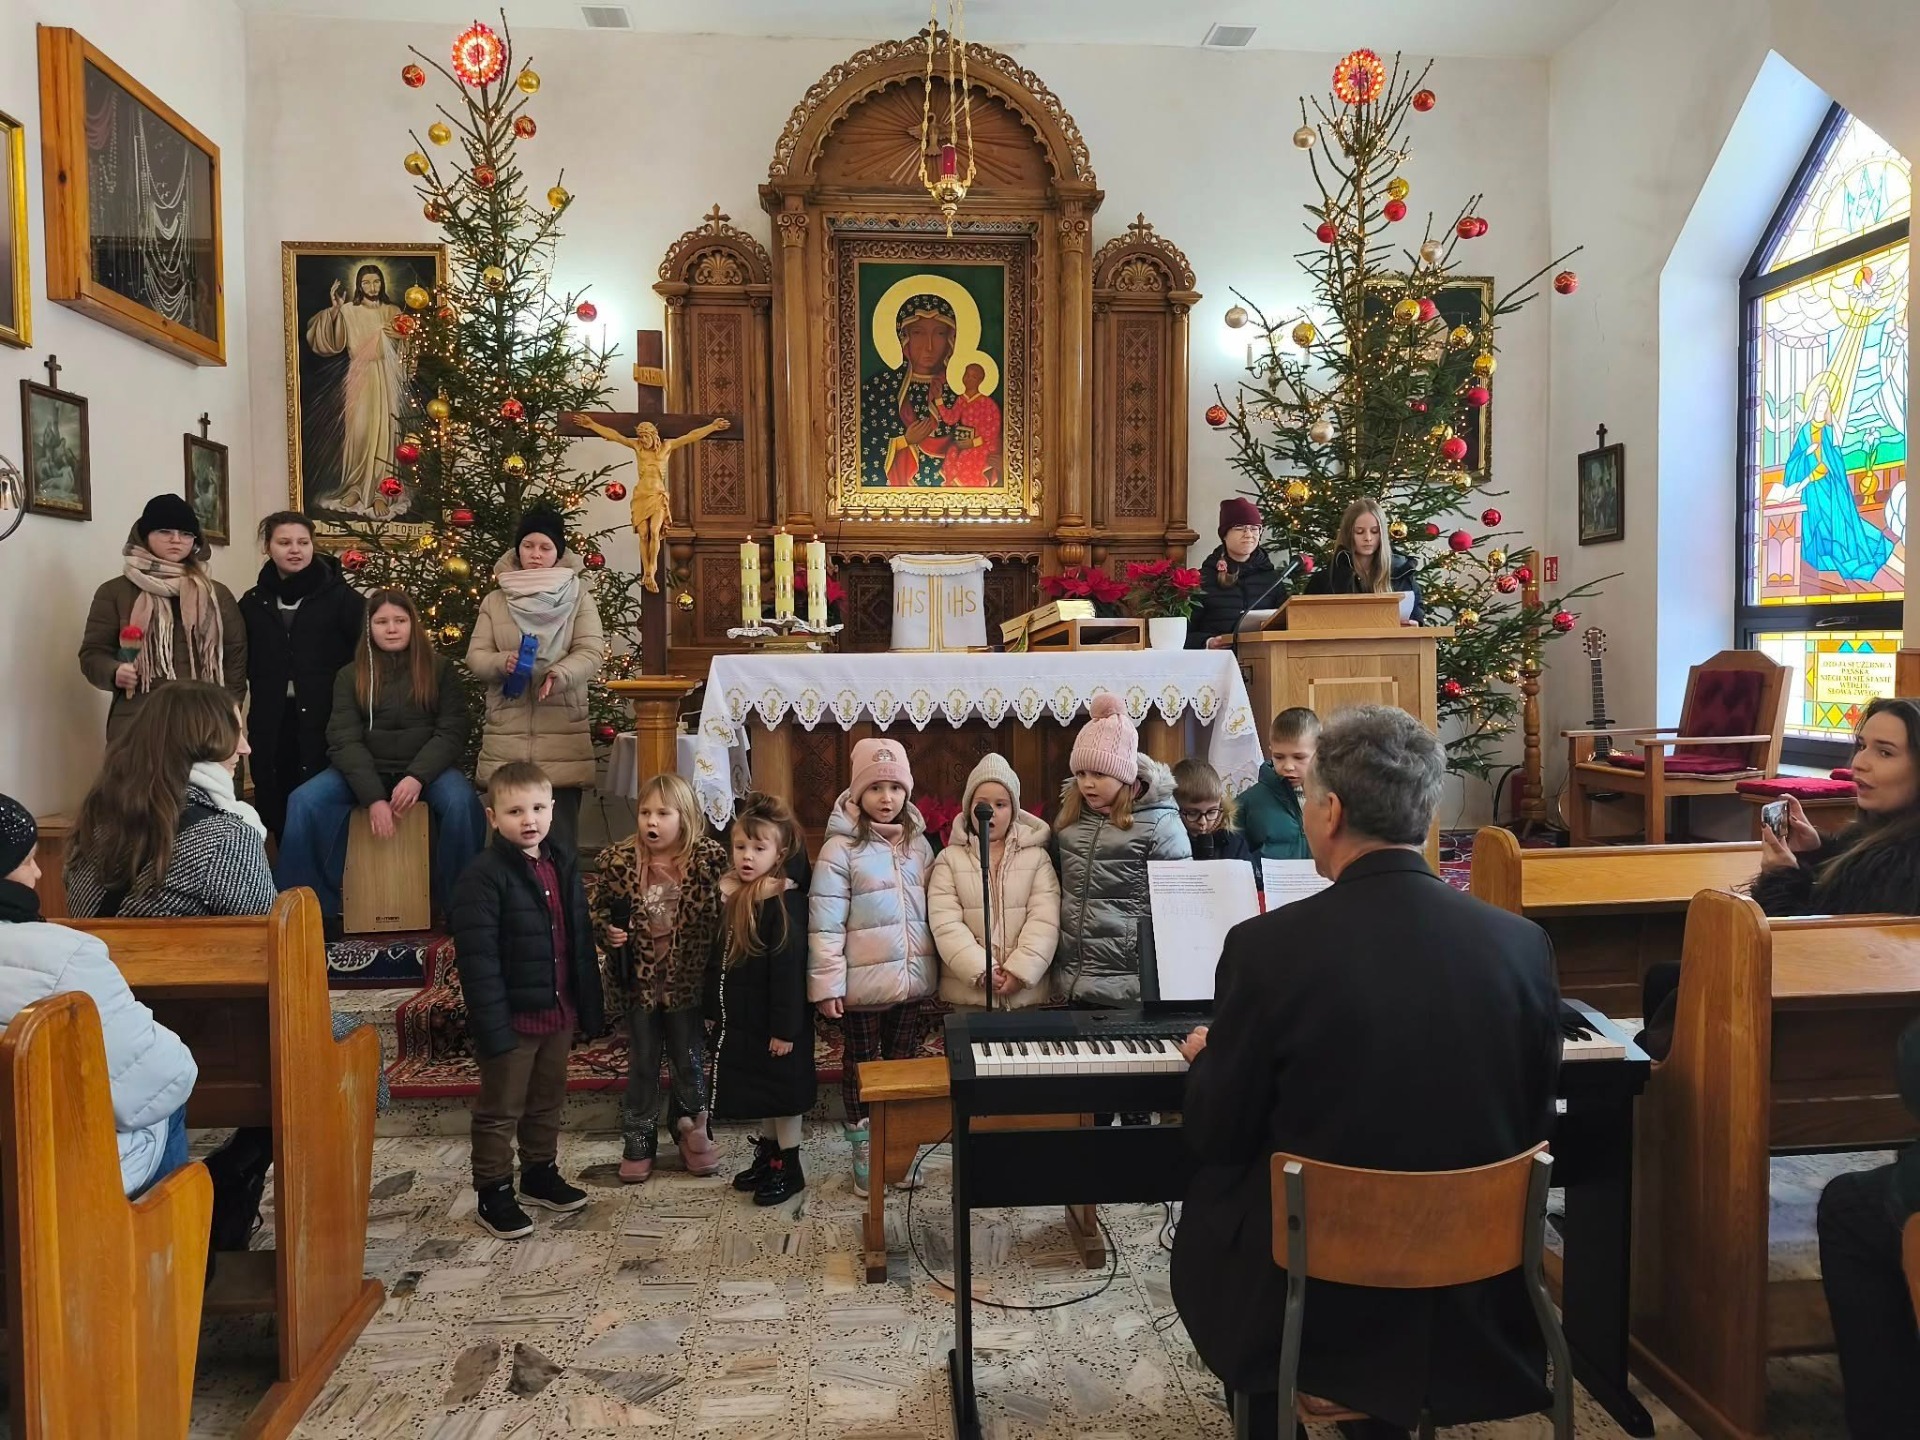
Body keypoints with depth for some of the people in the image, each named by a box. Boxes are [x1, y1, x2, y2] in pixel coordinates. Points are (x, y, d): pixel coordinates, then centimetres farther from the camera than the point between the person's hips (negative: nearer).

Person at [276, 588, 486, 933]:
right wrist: (373, 796, -20)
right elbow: (345, 740, -4)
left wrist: (417, 776, -22)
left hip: (426, 767, -2)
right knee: (304, 802, -24)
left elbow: (451, 732, -4)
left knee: (462, 804, -33)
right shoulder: (350, 676, 7)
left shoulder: (440, 668, 4)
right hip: (364, 769, 2)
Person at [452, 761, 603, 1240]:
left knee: (548, 1101, 22)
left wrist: (588, 1004, 9)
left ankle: (541, 1173, 39)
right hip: (512, 1017, -7)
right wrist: (492, 1028, -22)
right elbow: (477, 958, -20)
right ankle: (492, 1194, 23)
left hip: (559, 1011, 7)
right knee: (500, 1110, 9)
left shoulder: (562, 863, 4)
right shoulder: (483, 877, -18)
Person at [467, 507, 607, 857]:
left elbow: (592, 652, -3)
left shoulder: (578, 597, 7)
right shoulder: (494, 600, 13)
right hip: (505, 738, 2)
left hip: (562, 739, -1)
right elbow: (475, 656, 7)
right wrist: (502, 662, -16)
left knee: (560, 834, -1)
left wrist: (559, 674, -22)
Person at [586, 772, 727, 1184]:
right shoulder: (618, 860, -10)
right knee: (642, 1064, 15)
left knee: (690, 1063, 15)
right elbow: (595, 906, 3)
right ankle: (638, 1141, 31)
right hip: (639, 980, 1)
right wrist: (607, 931, -15)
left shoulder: (709, 858, -13)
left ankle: (692, 1133, 35)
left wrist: (715, 967, -15)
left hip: (686, 980, -1)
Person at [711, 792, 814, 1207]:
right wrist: (721, 1010, 15)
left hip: (777, 1021, -8)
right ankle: (766, 1155, 35)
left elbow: (789, 968, -23)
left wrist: (784, 1029, -22)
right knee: (760, 1091, 20)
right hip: (745, 1018, 8)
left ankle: (789, 1168, 19)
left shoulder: (784, 902, -22)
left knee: (783, 1092, 6)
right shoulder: (734, 894, 4)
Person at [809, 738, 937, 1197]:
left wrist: (935, 969, 11)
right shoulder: (841, 848, -12)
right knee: (862, 1067, 11)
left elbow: (931, 910, 11)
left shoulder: (918, 844, 5)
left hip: (912, 979, 5)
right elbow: (824, 923, -13)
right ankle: (864, 1157, 23)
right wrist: (827, 983, -15)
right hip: (863, 983, -5)